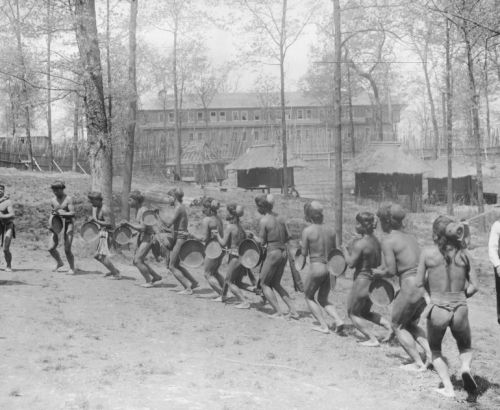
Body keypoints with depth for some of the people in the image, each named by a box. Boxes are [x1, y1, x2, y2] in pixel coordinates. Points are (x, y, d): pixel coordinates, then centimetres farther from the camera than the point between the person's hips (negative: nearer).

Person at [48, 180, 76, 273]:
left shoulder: (68, 199, -8)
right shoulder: (53, 201, 7)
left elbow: (72, 213, -16)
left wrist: (60, 213, -27)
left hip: (68, 224, -5)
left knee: (67, 250, -10)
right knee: (51, 248, -2)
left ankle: (72, 268, 10)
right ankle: (59, 263, 25)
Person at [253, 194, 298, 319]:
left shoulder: (263, 221, -13)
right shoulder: (279, 218, 8)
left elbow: (262, 242, -10)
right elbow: (287, 237, 10)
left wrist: (254, 237, 8)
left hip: (273, 253, -7)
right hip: (283, 253, 7)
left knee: (264, 284, 9)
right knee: (276, 284, 20)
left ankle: (278, 312, 5)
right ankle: (293, 310, 12)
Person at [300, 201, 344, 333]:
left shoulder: (307, 231, -11)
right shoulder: (331, 230, 3)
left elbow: (304, 253, -5)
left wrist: (302, 245, 13)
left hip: (316, 268, -5)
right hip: (330, 268, 5)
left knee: (309, 297, 19)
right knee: (323, 299, 23)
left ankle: (324, 326, 9)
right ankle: (338, 320, 1)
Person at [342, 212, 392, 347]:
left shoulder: (360, 243, -20)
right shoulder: (375, 241, 5)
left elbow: (351, 263, -18)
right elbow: (378, 263, 11)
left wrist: (345, 250, -3)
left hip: (362, 281, -8)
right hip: (373, 280, 9)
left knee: (353, 313, 9)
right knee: (365, 313, 24)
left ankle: (372, 339, 5)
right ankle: (388, 325, 8)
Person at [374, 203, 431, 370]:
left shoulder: (388, 241, -8)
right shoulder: (411, 237, 16)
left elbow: (392, 270, -11)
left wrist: (379, 273, 9)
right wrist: (382, 269, 21)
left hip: (410, 286, -7)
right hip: (425, 285, 8)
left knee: (398, 325, 13)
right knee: (411, 324, 26)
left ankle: (418, 363, 9)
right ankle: (430, 354, 10)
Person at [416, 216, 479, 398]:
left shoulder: (427, 253, -6)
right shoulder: (463, 254, 0)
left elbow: (419, 283, -1)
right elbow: (474, 286, 1)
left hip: (437, 310, -1)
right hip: (460, 310, 1)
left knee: (435, 350, 25)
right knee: (465, 348, 27)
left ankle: (448, 388, 7)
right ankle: (465, 368, -6)